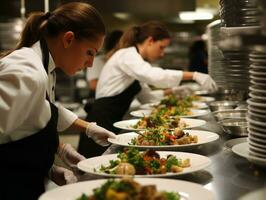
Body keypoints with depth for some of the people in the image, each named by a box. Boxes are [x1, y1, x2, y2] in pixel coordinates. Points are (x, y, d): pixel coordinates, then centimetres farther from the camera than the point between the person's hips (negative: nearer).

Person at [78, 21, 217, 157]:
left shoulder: (132, 57, 17)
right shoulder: (127, 55, -13)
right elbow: (155, 76, -32)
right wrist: (194, 75, -29)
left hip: (111, 122, 9)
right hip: (102, 122, -9)